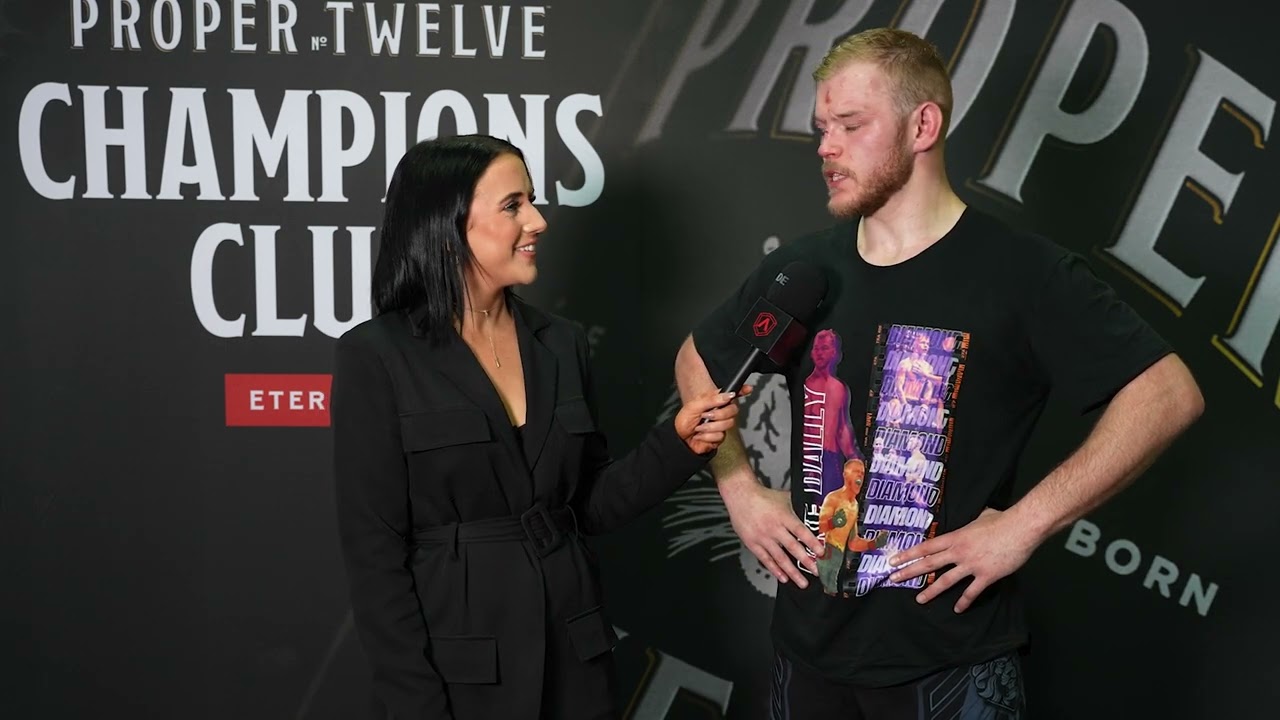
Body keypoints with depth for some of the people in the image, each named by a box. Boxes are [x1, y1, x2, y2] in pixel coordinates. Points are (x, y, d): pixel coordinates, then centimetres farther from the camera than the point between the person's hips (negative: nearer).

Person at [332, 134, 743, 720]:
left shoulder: (563, 344, 5)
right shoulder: (376, 356, -10)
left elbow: (589, 505, 9)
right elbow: (373, 551, -11)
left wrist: (679, 442, -5)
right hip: (455, 672, -5)